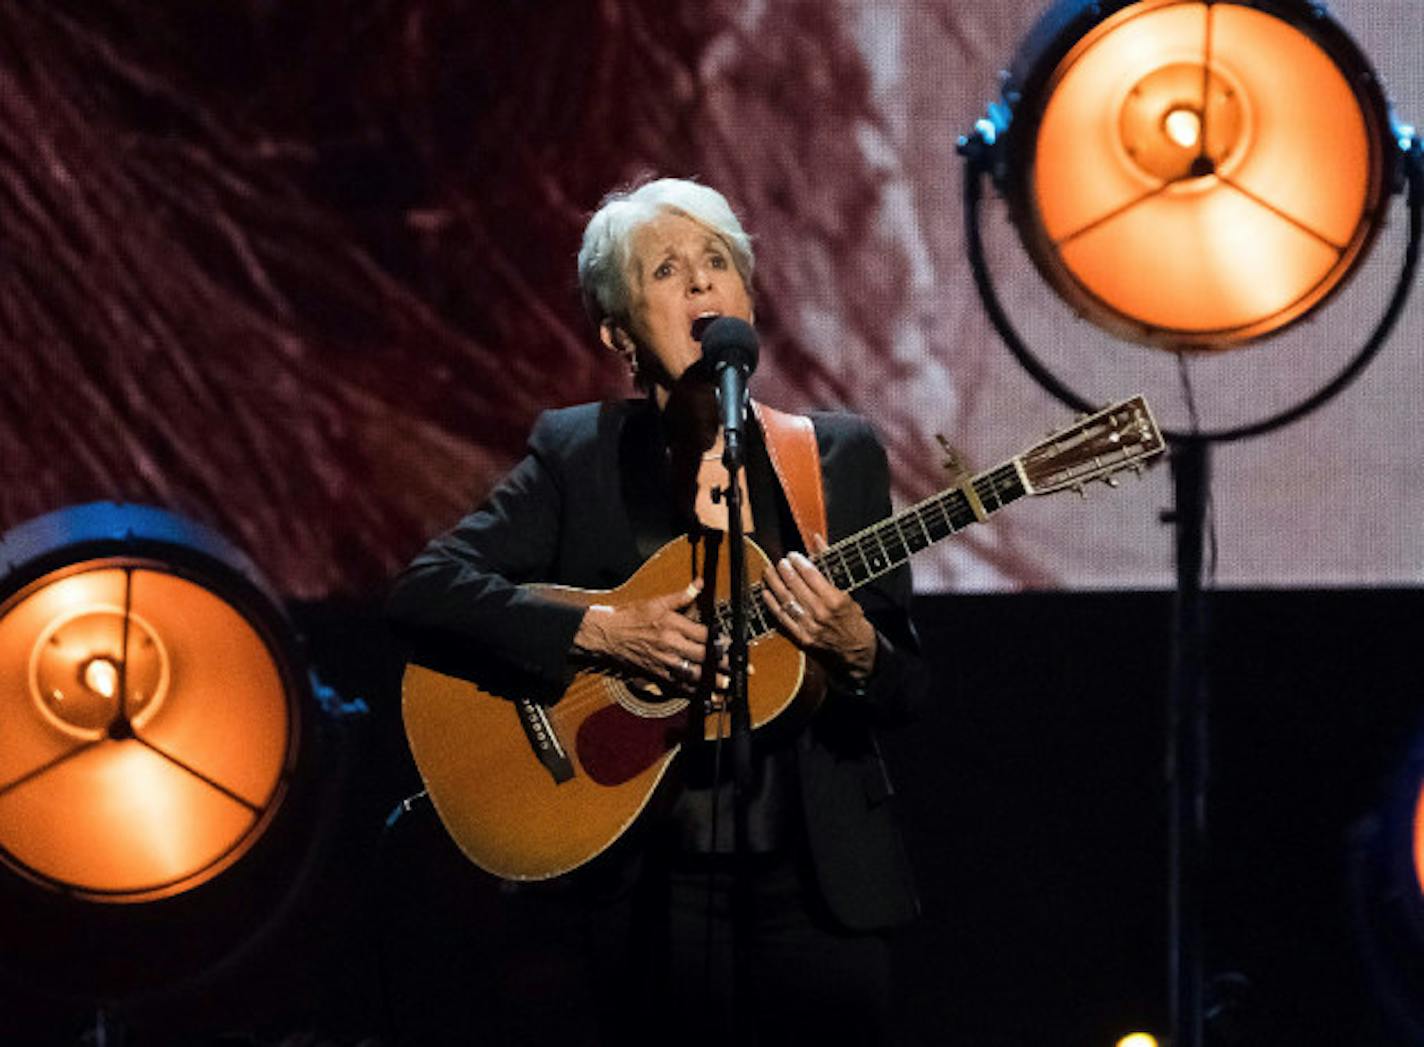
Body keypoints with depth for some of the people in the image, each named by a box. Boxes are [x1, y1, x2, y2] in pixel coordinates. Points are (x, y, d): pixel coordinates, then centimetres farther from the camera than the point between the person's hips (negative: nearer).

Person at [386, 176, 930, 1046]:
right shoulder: (578, 454, 2)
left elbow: (908, 690, 6)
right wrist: (599, 631, -18)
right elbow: (424, 591, -8)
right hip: (652, 890, -1)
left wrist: (855, 650, -17)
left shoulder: (841, 456, 7)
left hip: (817, 879, 1)